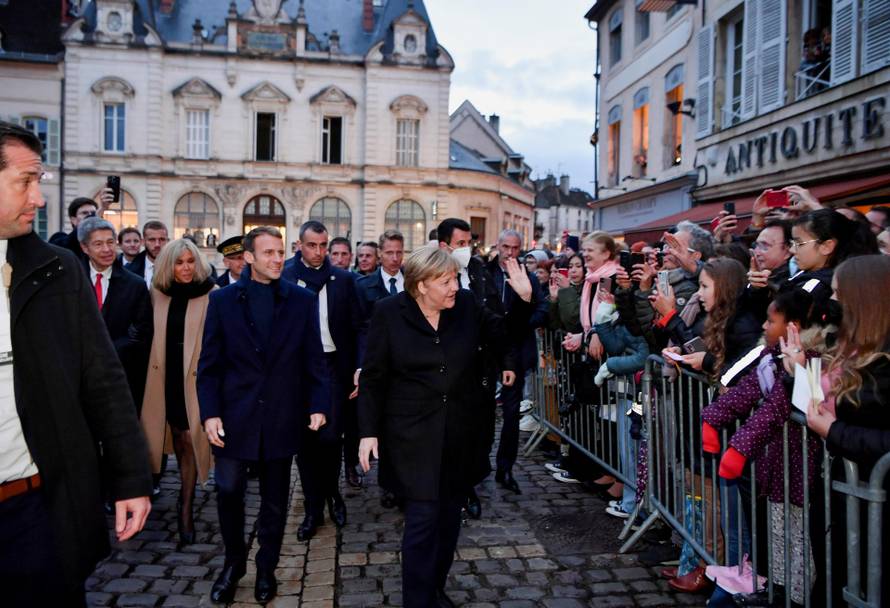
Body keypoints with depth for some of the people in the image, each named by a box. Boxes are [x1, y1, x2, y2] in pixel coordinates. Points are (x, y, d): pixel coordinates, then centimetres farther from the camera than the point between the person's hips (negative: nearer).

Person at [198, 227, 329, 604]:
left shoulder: (303, 300, 1)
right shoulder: (222, 300, 1)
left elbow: (313, 360, 1)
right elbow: (209, 364, 0)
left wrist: (318, 405, -6)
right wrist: (210, 412, -8)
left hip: (281, 418, 1)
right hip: (234, 416, 0)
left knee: (275, 499, 12)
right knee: (229, 491, 5)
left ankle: (266, 568, 31)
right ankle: (233, 562, 31)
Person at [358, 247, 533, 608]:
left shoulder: (466, 305, -2)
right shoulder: (389, 312, -9)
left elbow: (505, 335, 7)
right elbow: (373, 378, -6)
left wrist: (523, 299, -9)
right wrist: (368, 431, -9)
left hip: (460, 433, 4)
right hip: (414, 437, -4)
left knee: (449, 515, 15)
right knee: (423, 519, -4)